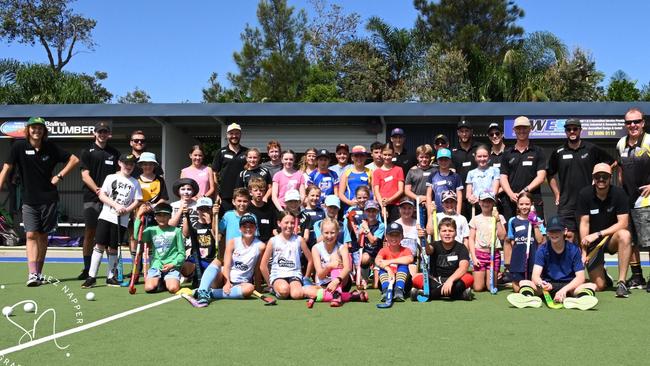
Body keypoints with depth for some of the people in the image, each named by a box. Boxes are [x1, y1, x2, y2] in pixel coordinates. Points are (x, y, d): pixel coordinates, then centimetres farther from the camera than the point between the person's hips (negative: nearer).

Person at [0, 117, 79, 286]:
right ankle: (32, 274, -15)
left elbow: (74, 160, 6)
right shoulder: (19, 146, -4)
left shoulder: (51, 147, -1)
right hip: (29, 200, -1)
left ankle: (39, 272, 19)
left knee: (43, 236, 8)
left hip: (49, 199, 1)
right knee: (31, 235, -10)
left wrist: (60, 176, -2)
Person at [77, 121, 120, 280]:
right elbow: (85, 176, -2)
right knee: (89, 233, 0)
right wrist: (98, 190, -16)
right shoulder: (87, 152, 5)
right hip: (92, 198, -2)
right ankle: (87, 269, 8)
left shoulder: (114, 153, 14)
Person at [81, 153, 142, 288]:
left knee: (113, 248, 6)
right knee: (99, 245, -5)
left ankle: (111, 277, 16)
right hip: (106, 216, -1)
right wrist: (116, 205, -13)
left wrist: (126, 209, -13)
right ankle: (91, 277, -1)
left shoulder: (135, 182, 9)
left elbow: (137, 201, 5)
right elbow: (102, 195, 0)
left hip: (122, 220, 1)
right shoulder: (111, 177, 7)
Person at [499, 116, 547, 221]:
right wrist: (511, 194, -9)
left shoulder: (538, 152, 9)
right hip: (511, 202, 2)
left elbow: (541, 176, 0)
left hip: (534, 201, -2)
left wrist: (525, 190, -12)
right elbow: (503, 178, 8)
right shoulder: (507, 153, 15)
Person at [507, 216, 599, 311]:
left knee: (592, 286, -26)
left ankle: (578, 299, -58)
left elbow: (580, 277, -10)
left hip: (569, 286, 0)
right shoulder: (542, 250, -3)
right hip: (548, 285, 1)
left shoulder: (574, 249, -4)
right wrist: (541, 283, -39)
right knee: (524, 283, -22)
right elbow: (535, 275, -14)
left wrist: (564, 289, -28)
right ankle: (529, 298, -55)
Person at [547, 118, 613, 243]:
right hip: (566, 204, 0)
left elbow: (610, 163, 11)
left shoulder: (592, 149, 2)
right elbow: (550, 175, 15)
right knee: (568, 236, -4)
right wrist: (557, 194, 7)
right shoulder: (558, 152, 5)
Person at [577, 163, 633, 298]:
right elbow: (584, 223, -11)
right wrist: (584, 252, -15)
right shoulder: (584, 194, -10)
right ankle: (602, 273, 32)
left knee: (625, 235, -37)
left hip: (611, 239, 0)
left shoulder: (619, 193, -12)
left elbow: (623, 223, -17)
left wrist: (598, 234, -25)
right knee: (599, 286, -8)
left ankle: (621, 282, -30)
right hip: (592, 242, 0)